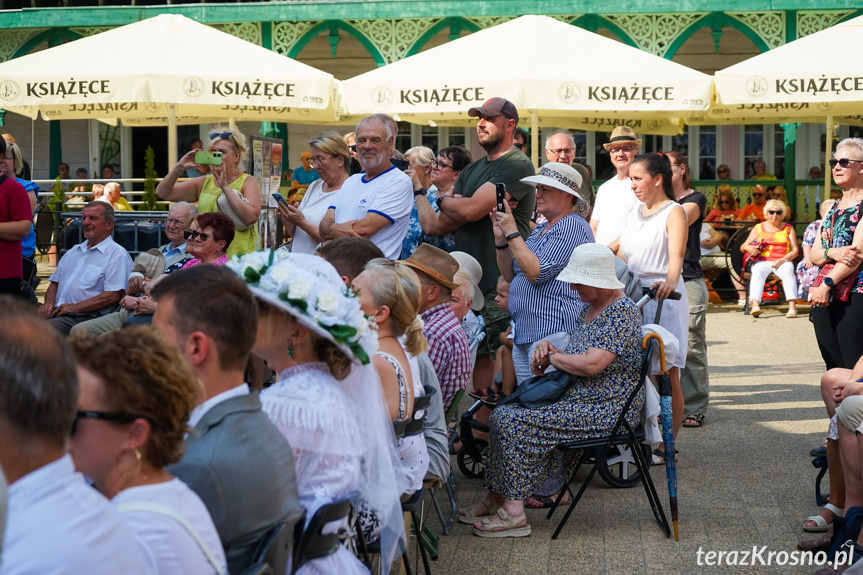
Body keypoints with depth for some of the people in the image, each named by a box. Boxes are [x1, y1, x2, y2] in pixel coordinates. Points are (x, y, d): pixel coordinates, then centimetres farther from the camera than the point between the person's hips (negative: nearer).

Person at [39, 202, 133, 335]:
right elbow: (54, 283, 28)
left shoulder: (117, 254, 1)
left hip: (85, 317, -7)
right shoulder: (73, 252, 28)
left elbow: (114, 296, -11)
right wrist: (49, 303, 4)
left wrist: (75, 307, -13)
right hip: (56, 312, 7)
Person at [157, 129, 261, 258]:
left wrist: (225, 187, -14)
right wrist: (179, 168, -5)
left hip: (239, 256, -3)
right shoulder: (203, 183, 13)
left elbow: (251, 217, -14)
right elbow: (163, 193, 10)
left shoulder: (247, 182, 3)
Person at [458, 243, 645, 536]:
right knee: (502, 414, 3)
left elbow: (591, 364, -27)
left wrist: (553, 357, -10)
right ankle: (496, 498, 5)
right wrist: (547, 347, 2)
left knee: (515, 422, -20)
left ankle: (513, 513, -16)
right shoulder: (590, 307, 14)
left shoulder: (622, 311, -17)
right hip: (578, 399, 10)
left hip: (607, 411, -10)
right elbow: (574, 354, 25)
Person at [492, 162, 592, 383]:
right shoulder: (540, 229, 21)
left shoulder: (573, 226, -9)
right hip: (523, 333, 10)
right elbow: (510, 276, 20)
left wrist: (512, 234, -12)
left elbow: (536, 273, -19)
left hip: (552, 332, -10)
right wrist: (501, 240, 7)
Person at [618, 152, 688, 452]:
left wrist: (669, 281, -41)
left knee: (667, 376, -3)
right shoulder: (636, 212, 17)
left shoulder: (674, 213, -6)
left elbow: (676, 255, -23)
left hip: (663, 298, -6)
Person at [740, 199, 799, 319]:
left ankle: (792, 306, -44)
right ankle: (755, 305, -51)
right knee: (758, 272, -34)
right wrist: (748, 248, -13)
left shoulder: (788, 228, 15)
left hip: (783, 261, 0)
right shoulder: (758, 228, 16)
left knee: (788, 272, -34)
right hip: (762, 261, 0)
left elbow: (795, 250, 7)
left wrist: (783, 260, -12)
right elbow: (742, 247, 13)